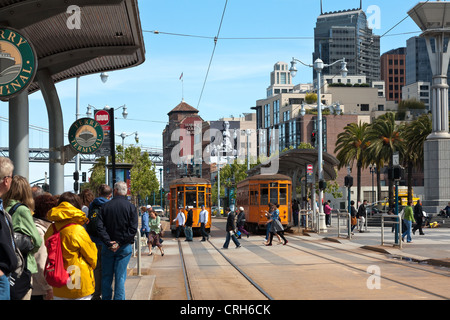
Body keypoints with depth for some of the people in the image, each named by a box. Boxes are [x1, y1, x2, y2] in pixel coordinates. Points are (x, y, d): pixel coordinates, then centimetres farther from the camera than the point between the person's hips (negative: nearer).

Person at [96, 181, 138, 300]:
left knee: (106, 276, 12)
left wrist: (108, 242, -10)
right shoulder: (131, 207, -6)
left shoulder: (105, 206, -1)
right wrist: (120, 243, -12)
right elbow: (133, 229, -13)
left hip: (108, 246, 2)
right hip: (124, 247, -2)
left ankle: (106, 298, 18)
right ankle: (119, 298, 2)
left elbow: (100, 227, -8)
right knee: (120, 277, 1)